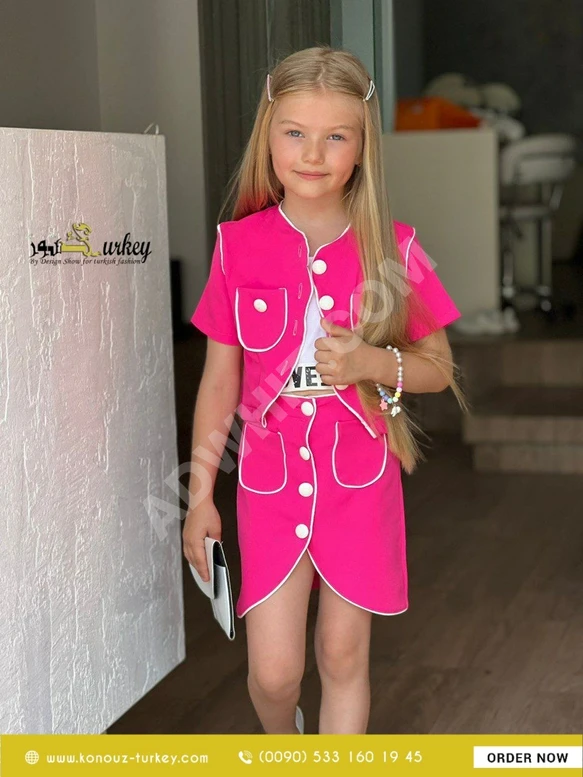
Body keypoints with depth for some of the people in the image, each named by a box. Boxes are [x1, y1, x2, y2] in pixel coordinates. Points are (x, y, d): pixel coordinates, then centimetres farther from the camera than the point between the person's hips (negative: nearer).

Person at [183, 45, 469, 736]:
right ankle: (283, 744, 37)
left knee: (343, 655, 9)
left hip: (361, 482, 0)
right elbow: (219, 378, 2)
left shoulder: (392, 248, -6)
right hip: (270, 479, 0)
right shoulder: (239, 245, -4)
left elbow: (438, 367, 2)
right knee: (273, 669, 2)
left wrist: (371, 361, -19)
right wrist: (200, 494, 3)